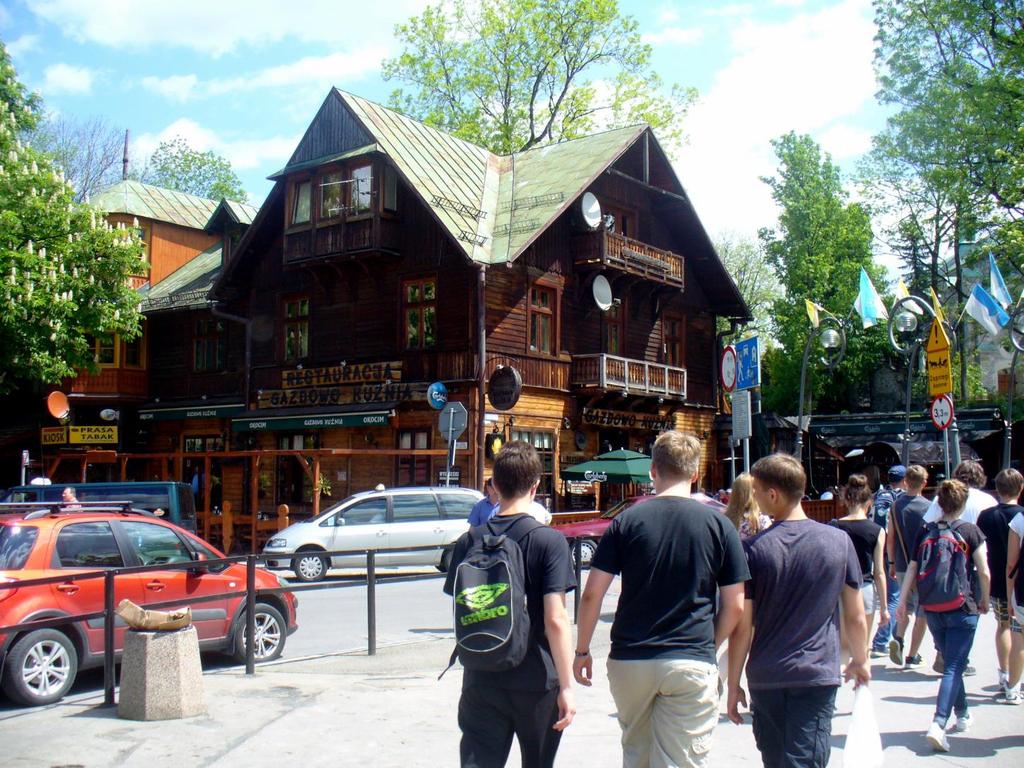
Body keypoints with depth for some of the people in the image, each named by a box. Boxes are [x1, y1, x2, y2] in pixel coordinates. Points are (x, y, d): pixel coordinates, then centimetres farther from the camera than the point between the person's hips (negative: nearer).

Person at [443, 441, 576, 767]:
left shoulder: (469, 541, 0)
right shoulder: (549, 541, -12)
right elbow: (555, 620, -17)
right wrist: (567, 685, -11)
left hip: (481, 680, 2)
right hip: (536, 682, -2)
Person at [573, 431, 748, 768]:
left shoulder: (627, 521, -2)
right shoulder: (718, 524, -2)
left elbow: (592, 594, -3)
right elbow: (734, 606, 0)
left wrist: (582, 650, 8)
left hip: (629, 660, 1)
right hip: (692, 664, -1)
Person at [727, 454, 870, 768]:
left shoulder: (753, 549, -8)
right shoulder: (839, 541, -3)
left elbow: (742, 627, -6)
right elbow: (856, 617, 4)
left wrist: (733, 685, 5)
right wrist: (860, 662, 21)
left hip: (765, 680, 1)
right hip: (817, 676, -1)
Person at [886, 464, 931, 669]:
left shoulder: (896, 506, 0)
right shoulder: (928, 508, -11)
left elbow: (890, 538, 3)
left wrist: (892, 563, 14)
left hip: (902, 566, 4)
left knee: (907, 604, 23)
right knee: (922, 612, 8)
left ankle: (898, 638, 1)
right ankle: (912, 656, 10)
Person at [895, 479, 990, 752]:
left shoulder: (925, 532, 3)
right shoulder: (971, 531, -7)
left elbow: (912, 568, 1)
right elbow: (984, 572, -8)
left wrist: (903, 601, 5)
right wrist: (984, 601, 7)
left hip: (932, 609, 4)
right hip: (962, 608, -4)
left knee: (950, 663, 21)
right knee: (954, 667, -5)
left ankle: (962, 715, 33)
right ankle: (938, 724, -18)